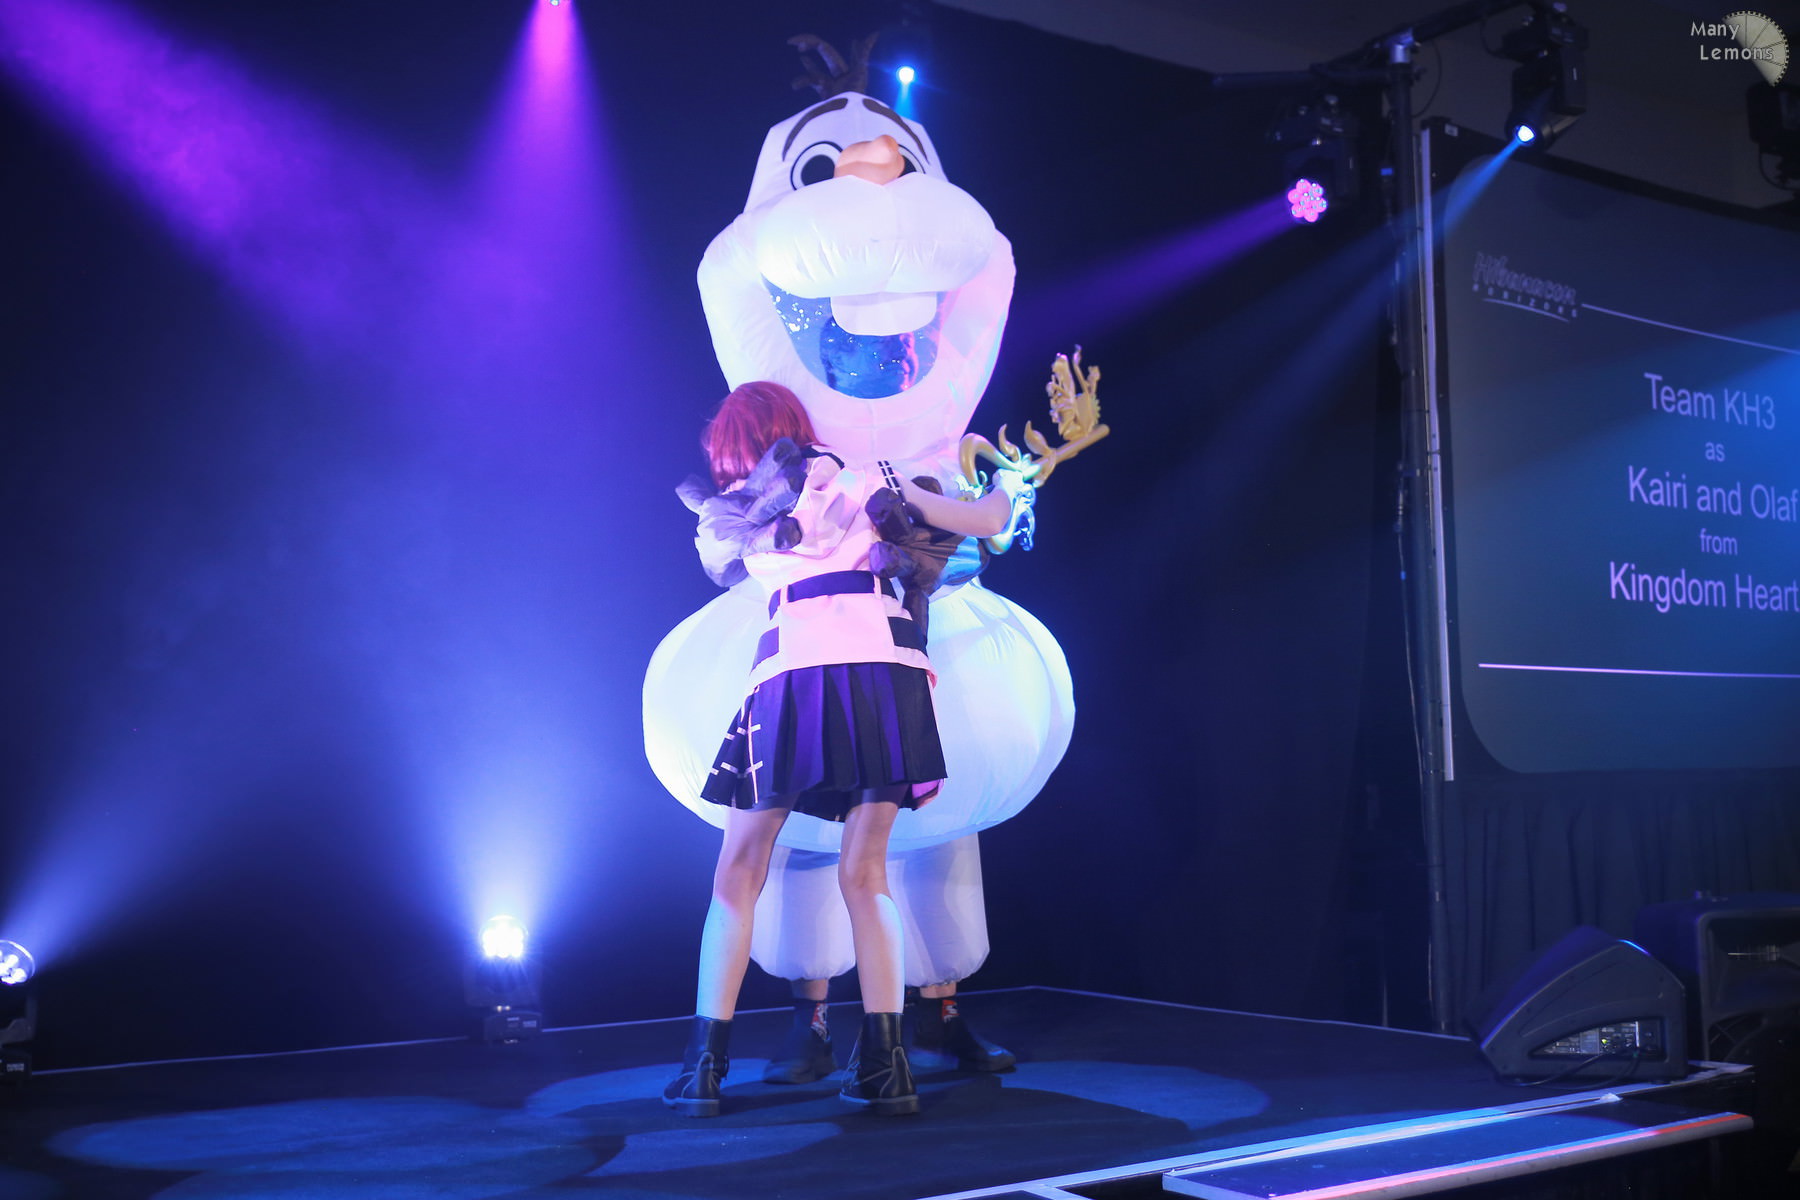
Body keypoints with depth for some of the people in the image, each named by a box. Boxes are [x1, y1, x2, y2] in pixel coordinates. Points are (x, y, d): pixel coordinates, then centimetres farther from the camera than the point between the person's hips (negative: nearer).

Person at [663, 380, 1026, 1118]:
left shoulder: (726, 516, 21)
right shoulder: (867, 478, 21)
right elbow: (987, 523, 25)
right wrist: (1007, 482, 46)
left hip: (794, 668, -1)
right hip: (888, 662, 1)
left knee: (739, 870, 8)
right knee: (864, 869, 9)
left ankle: (705, 1064, 4)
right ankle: (884, 1063, 3)